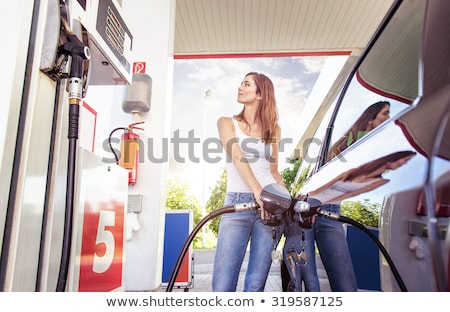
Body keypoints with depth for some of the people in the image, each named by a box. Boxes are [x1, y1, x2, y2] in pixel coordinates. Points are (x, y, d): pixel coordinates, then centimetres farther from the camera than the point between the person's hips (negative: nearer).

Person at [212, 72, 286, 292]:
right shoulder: (227, 123, 10)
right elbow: (237, 157, -9)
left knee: (256, 284, 1)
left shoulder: (273, 129, 17)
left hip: (271, 202, 2)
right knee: (222, 285, -9)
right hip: (238, 202, -2)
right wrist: (258, 192, -24)